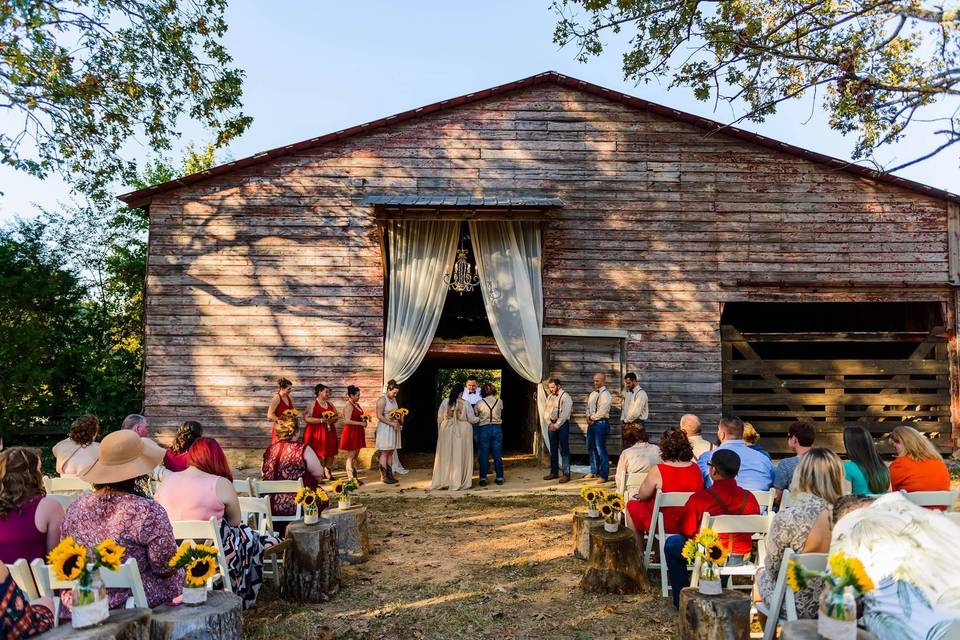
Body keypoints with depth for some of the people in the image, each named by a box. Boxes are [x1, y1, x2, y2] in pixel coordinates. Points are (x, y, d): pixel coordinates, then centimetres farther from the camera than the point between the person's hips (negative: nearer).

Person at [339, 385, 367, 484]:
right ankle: (350, 478, -1)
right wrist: (361, 423, -20)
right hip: (351, 432, -9)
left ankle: (355, 477, 17)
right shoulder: (348, 406, -14)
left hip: (357, 433, 9)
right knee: (351, 456, -5)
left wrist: (364, 420, 5)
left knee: (355, 456, 12)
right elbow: (347, 421, -23)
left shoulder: (357, 405, 13)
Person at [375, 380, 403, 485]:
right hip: (384, 428, -8)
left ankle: (390, 475, 10)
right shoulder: (382, 400, -11)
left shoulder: (394, 399, 13)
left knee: (390, 453, 8)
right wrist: (391, 423, -19)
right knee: (384, 453, -5)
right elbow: (379, 416, -17)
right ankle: (383, 476, -2)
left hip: (393, 429, 8)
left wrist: (399, 421, 3)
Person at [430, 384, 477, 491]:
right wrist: (479, 418, 16)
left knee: (446, 457, 11)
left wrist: (440, 430, 17)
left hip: (446, 430, 3)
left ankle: (443, 481, 16)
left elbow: (439, 418, 3)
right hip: (462, 431, -2)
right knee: (460, 457, 6)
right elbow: (472, 419, -5)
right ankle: (459, 482, 9)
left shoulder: (445, 402, -4)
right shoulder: (465, 404, -11)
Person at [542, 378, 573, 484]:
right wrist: (549, 423, -1)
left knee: (564, 450, -5)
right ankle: (554, 472, 19)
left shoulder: (565, 397, -9)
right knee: (553, 450, 11)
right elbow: (546, 411, 14)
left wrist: (556, 425, -14)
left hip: (562, 425, -7)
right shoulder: (549, 397, 13)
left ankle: (566, 474, -2)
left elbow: (565, 414, -15)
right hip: (551, 425, 7)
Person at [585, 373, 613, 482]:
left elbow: (602, 411, -18)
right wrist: (588, 417, 0)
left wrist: (592, 417, -7)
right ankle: (594, 472, 27)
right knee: (591, 448, 15)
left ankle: (604, 475, -1)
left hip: (600, 423, -9)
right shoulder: (593, 393, 15)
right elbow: (588, 407, 18)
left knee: (600, 450, -7)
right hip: (591, 423, 9)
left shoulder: (605, 394, -11)